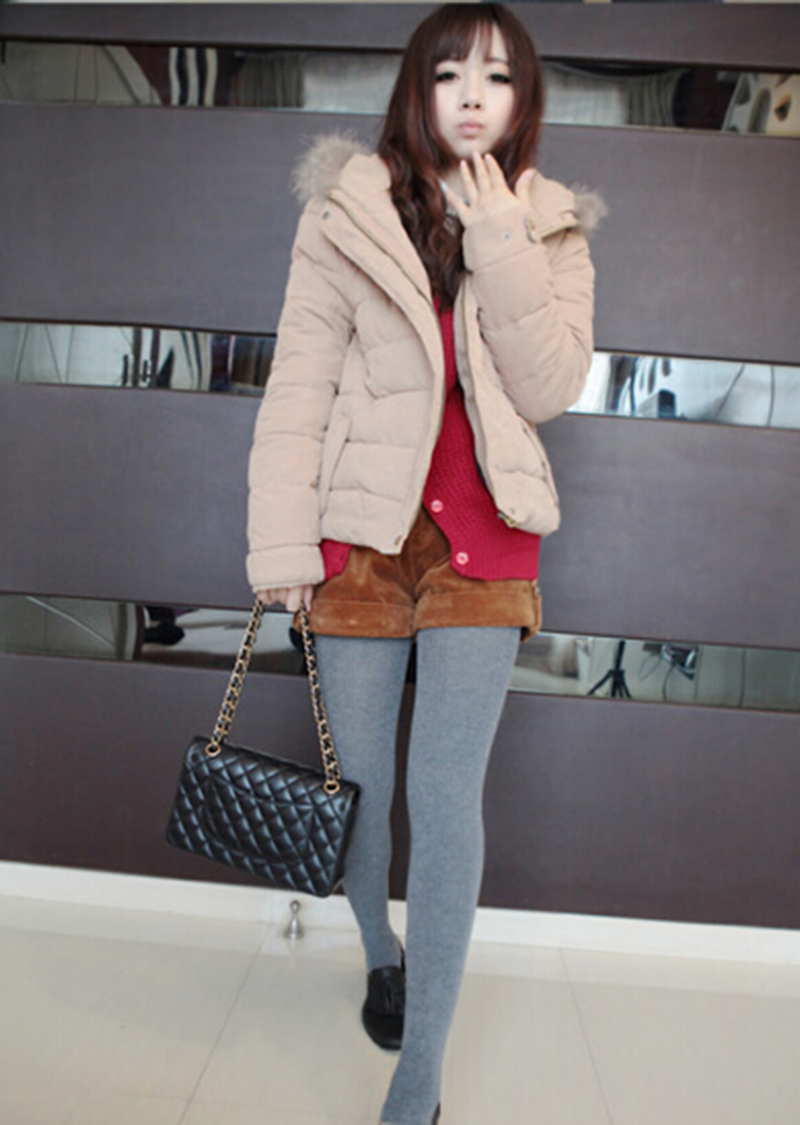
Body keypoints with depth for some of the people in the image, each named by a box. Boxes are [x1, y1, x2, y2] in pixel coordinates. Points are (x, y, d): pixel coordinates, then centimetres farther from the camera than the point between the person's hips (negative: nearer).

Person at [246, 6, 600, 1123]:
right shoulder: (349, 215, 0)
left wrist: (499, 245, -12)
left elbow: (551, 388, -5)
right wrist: (280, 542, -8)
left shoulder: (549, 229, 7)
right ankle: (380, 952, 42)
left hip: (483, 536, 1)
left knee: (448, 797, -5)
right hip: (365, 528, 0)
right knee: (361, 781, 9)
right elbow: (298, 385, -3)